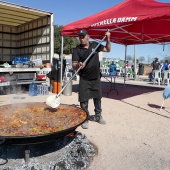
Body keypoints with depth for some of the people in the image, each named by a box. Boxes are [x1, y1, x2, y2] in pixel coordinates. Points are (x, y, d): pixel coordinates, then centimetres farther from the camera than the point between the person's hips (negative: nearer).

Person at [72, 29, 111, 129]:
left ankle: (98, 116, 32)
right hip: (84, 80, -3)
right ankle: (85, 119, 17)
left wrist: (108, 39, -1)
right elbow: (74, 66, -12)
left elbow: (107, 49, 15)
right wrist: (79, 65, -34)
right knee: (84, 100, 0)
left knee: (97, 98, 15)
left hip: (96, 78, 3)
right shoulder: (77, 50, -6)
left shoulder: (95, 45, 4)